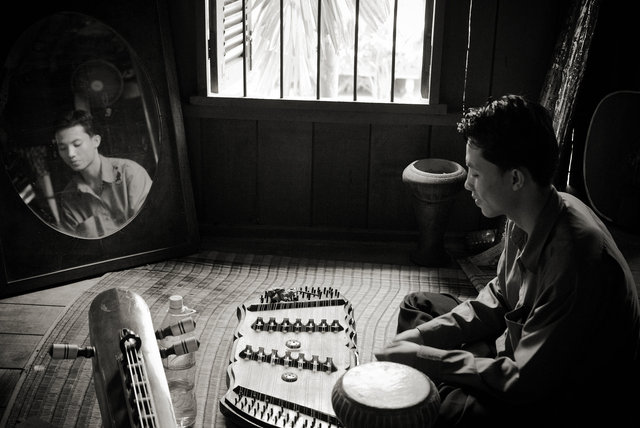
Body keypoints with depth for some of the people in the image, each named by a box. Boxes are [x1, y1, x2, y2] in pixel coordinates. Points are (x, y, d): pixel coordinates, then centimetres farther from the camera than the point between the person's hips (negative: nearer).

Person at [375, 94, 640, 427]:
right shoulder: (523, 222, -7)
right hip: (522, 353, 9)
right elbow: (498, 299, 8)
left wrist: (425, 358, -21)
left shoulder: (573, 258, -34)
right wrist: (426, 335, -5)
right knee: (417, 306, 13)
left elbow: (523, 383, -27)